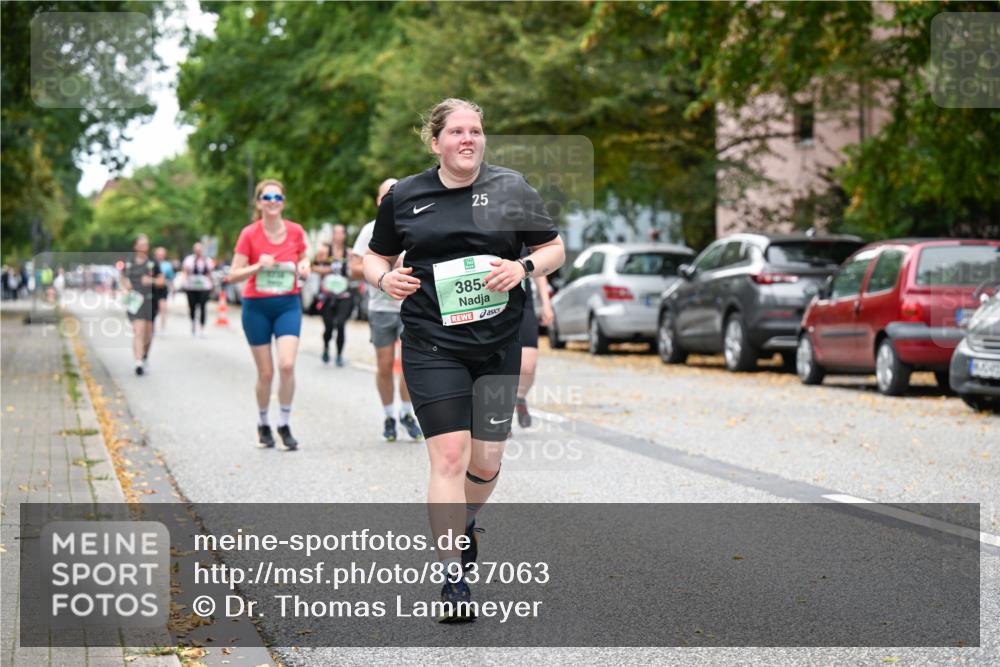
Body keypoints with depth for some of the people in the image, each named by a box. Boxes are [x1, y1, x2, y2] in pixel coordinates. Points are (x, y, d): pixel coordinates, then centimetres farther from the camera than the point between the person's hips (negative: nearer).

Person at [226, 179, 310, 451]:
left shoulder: (295, 231, -2)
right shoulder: (249, 234, -8)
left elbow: (303, 258, 17)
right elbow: (233, 275, -8)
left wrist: (303, 267, -6)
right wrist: (259, 266, -24)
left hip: (288, 305, 1)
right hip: (257, 306, -1)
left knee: (287, 365, -16)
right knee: (266, 372, 3)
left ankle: (284, 424, 2)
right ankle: (263, 424, 26)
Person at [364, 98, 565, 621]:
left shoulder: (511, 188, 4)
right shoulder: (404, 196, 5)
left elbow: (555, 249, 9)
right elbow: (375, 256, 16)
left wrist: (524, 267, -12)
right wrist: (385, 279, -6)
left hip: (499, 343, 2)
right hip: (432, 346, -2)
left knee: (487, 460, 7)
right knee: (449, 456, -12)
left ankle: (464, 525, 41)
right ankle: (453, 579, -5)